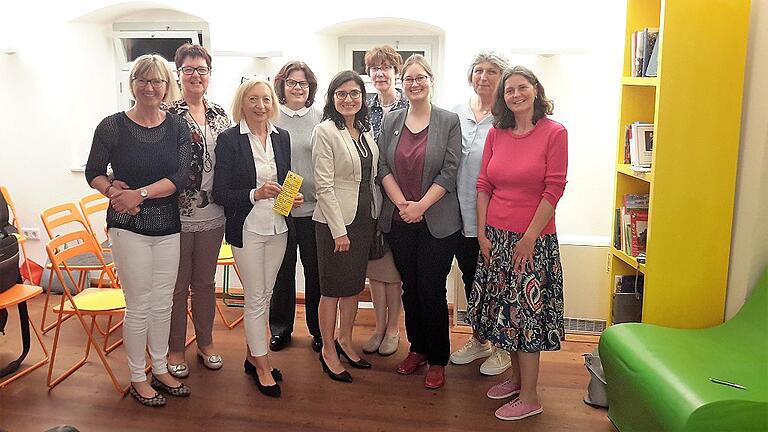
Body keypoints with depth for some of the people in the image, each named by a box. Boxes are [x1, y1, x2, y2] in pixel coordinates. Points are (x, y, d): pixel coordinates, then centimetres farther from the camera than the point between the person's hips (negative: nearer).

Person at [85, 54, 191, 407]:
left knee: (163, 303, 12)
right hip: (129, 227, -3)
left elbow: (180, 177, -8)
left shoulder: (177, 127, 1)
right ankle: (137, 378, 22)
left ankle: (160, 369, 30)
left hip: (168, 226, 3)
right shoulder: (112, 126, -5)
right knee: (139, 306, 4)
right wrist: (112, 189, -17)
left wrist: (140, 193, -18)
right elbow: (93, 172, 3)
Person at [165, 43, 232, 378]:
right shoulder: (167, 115, -8)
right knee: (177, 284, 9)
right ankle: (175, 350, 26)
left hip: (212, 215, 5)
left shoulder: (220, 115, 8)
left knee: (205, 281, 17)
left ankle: (206, 343, 33)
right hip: (177, 216, -4)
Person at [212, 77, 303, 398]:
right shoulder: (229, 139, -9)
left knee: (265, 294, 15)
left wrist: (293, 197, -5)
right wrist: (255, 194, -25)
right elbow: (220, 193, -11)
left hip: (277, 227, 5)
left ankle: (252, 355, 32)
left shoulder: (282, 137, 6)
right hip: (247, 229, -5)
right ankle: (263, 367, 17)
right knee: (256, 298, 2)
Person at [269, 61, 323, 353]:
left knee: (315, 271, 9)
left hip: (314, 208, 0)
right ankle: (281, 329, 28)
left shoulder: (320, 119, 2)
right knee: (282, 271, 12)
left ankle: (319, 329, 25)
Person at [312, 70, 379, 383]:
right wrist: (339, 230, -18)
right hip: (335, 220, -7)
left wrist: (376, 216, 9)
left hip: (364, 218, 7)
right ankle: (328, 350, 19)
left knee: (354, 284, 16)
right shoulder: (325, 132, -11)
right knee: (333, 287, 4)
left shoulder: (365, 131, 10)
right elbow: (324, 186, -16)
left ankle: (345, 341, 32)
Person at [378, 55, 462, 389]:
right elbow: (383, 167, 4)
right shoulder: (391, 122, 9)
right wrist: (401, 203, -9)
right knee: (409, 287, 12)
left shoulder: (449, 122, -1)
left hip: (437, 221, -3)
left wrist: (421, 206, -14)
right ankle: (417, 348, 29)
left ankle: (438, 359, 15)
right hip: (399, 221, 4)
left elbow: (449, 171, -7)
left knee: (432, 290, -1)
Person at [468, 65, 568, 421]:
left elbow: (553, 191, -12)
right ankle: (516, 377, 33)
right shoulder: (496, 134, 6)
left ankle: (529, 398, 14)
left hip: (534, 238, -5)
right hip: (495, 236, 5)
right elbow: (483, 185, 6)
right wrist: (482, 234, 1)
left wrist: (529, 239, -13)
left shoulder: (554, 133, -8)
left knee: (526, 313, 1)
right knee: (505, 310, 14)